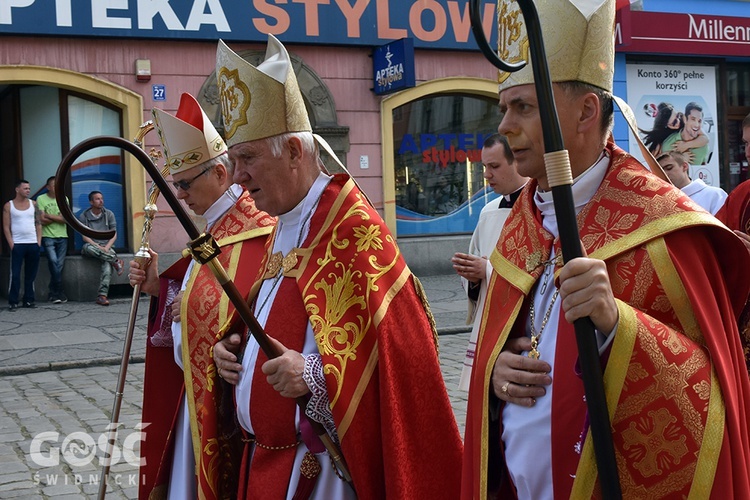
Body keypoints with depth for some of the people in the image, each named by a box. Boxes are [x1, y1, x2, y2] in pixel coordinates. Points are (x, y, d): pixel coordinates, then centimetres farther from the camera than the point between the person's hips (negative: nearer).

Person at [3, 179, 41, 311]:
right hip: (17, 244, -3)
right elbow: (6, 227, -1)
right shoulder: (8, 206, 1)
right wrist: (11, 244, -9)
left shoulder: (33, 204, 9)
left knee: (31, 274, 7)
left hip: (33, 244, 3)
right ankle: (13, 302, 0)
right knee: (15, 274, -3)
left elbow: (38, 223, 10)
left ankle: (29, 300, 13)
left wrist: (39, 241, 0)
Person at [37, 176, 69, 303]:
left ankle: (54, 294, 10)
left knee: (59, 265, 0)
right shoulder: (41, 199, 0)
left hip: (62, 236, 3)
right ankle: (59, 293, -10)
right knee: (53, 261, -19)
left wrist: (49, 216, -8)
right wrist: (57, 218, -4)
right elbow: (42, 221, -7)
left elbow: (65, 219, -4)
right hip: (48, 236, -3)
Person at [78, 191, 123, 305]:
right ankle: (116, 261, -30)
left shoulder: (108, 214, 9)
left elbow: (114, 234, 5)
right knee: (88, 247, -40)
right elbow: (85, 236, -4)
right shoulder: (84, 216, 2)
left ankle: (102, 295, -41)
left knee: (107, 263, -33)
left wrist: (107, 247, -12)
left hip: (106, 247, 0)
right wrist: (98, 247, -17)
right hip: (91, 245, 0)